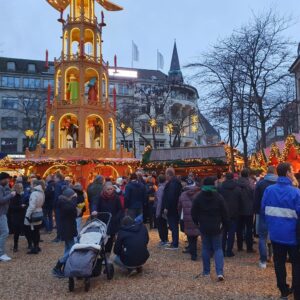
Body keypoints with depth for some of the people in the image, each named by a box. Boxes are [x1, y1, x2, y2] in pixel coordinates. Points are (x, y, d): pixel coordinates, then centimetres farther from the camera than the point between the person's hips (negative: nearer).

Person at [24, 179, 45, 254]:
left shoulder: (34, 193, -18)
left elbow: (32, 206, -21)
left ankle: (34, 247, 2)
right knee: (36, 232, 15)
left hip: (32, 216, -8)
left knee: (28, 231, 2)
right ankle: (36, 246, 23)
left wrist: (27, 215, -16)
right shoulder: (42, 193, 6)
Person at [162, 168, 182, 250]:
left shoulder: (172, 183, -19)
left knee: (173, 226, -3)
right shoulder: (176, 182, 12)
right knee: (174, 226, 17)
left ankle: (175, 244, 3)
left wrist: (166, 207, -21)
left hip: (171, 208, -10)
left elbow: (170, 196, -25)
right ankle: (175, 243, 28)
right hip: (175, 208, 10)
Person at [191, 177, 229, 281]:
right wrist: (225, 224, 10)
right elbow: (225, 213, -3)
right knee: (218, 249, 5)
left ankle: (206, 271, 17)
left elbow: (194, 213, 0)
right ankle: (220, 272, -7)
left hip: (204, 227, 1)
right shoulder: (219, 197, -7)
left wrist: (197, 222, 14)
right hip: (216, 227, -1)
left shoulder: (198, 197, -4)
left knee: (206, 248, 11)